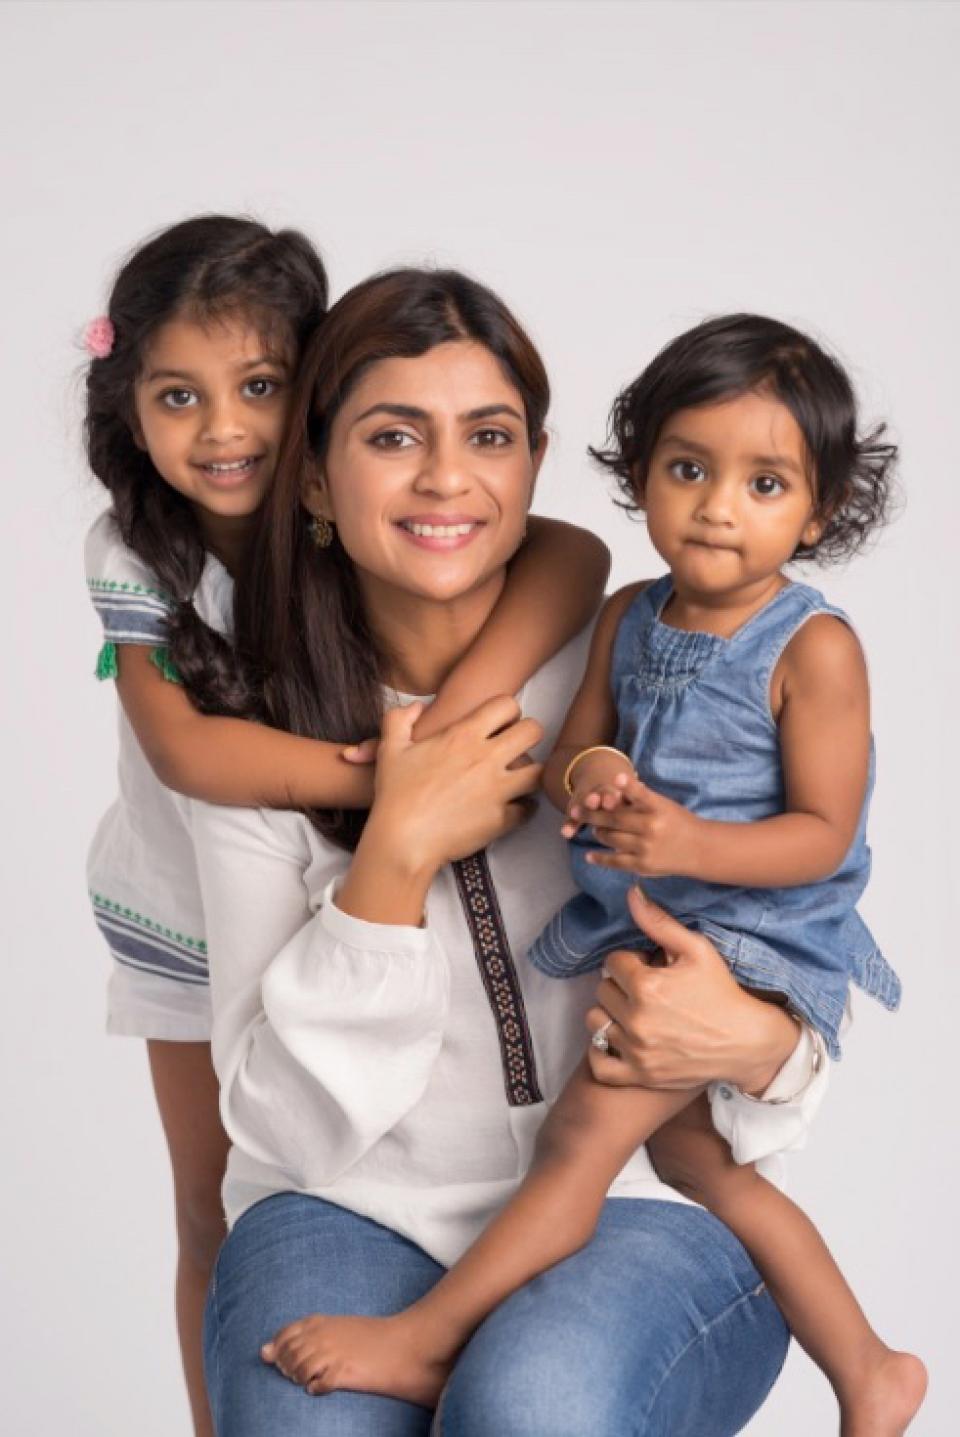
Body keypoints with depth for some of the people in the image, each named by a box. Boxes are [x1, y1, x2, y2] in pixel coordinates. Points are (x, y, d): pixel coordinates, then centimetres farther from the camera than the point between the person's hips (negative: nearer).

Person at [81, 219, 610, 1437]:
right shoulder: (131, 554, -18)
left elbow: (574, 554, -33)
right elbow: (184, 745, -32)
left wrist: (453, 712, -46)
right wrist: (378, 774, -42)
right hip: (188, 923, 1)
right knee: (214, 1210, 14)